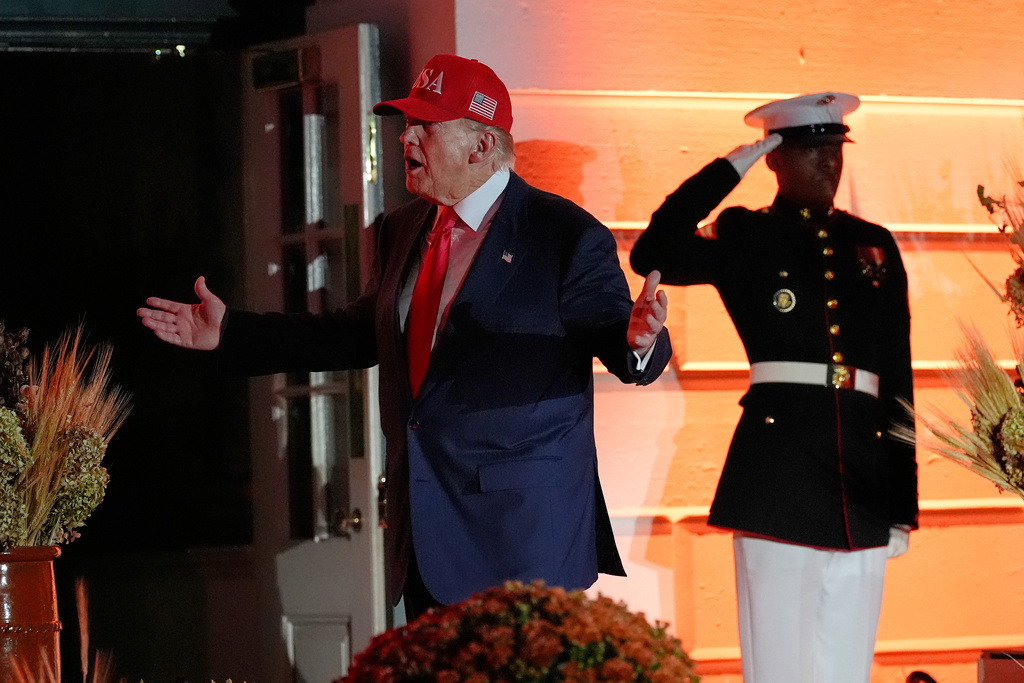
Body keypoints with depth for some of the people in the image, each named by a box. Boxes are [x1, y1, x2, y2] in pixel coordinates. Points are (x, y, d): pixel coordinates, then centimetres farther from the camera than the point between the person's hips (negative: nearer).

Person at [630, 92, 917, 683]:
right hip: (778, 472, -3)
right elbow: (653, 255, -15)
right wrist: (730, 168, -9)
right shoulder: (746, 237, 6)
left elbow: (898, 378, 15)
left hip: (864, 473, 3)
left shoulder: (875, 246, 16)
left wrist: (903, 502, 11)